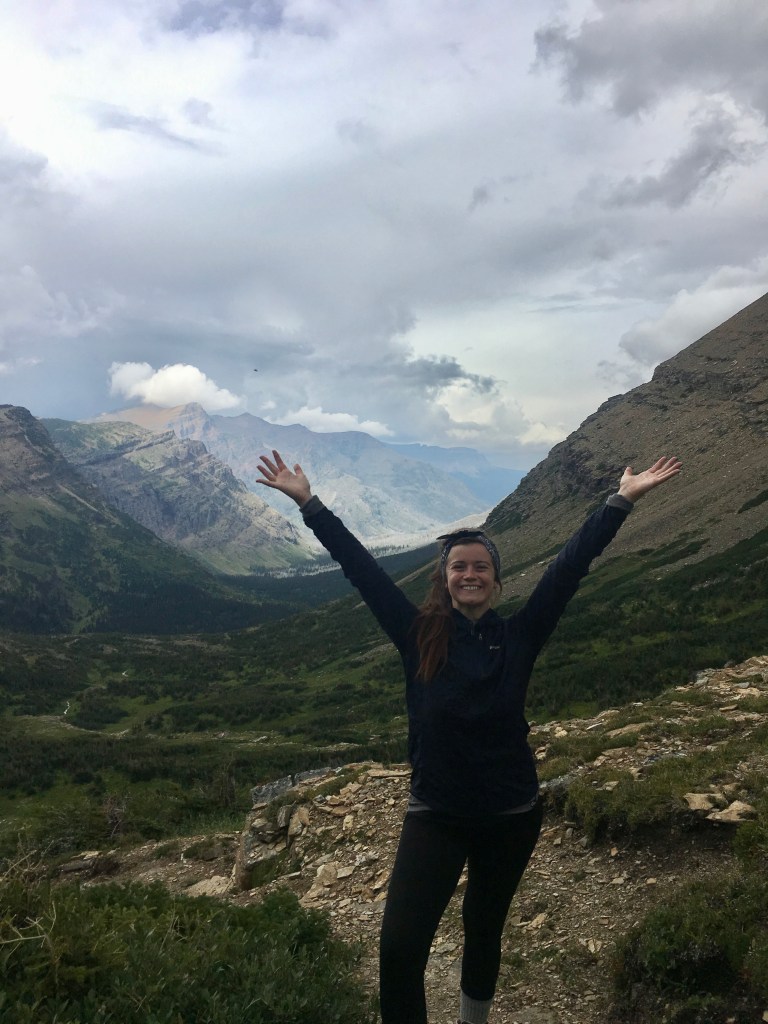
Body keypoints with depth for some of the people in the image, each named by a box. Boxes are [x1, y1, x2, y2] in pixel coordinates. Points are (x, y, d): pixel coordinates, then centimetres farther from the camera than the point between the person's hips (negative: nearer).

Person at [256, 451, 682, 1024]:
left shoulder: (518, 637, -7)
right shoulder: (419, 635, -9)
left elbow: (570, 567, -9)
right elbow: (361, 567, -12)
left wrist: (622, 501, -9)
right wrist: (309, 504, -13)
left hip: (512, 815, 2)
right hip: (435, 815, -1)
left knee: (485, 930, 23)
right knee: (399, 948, -13)